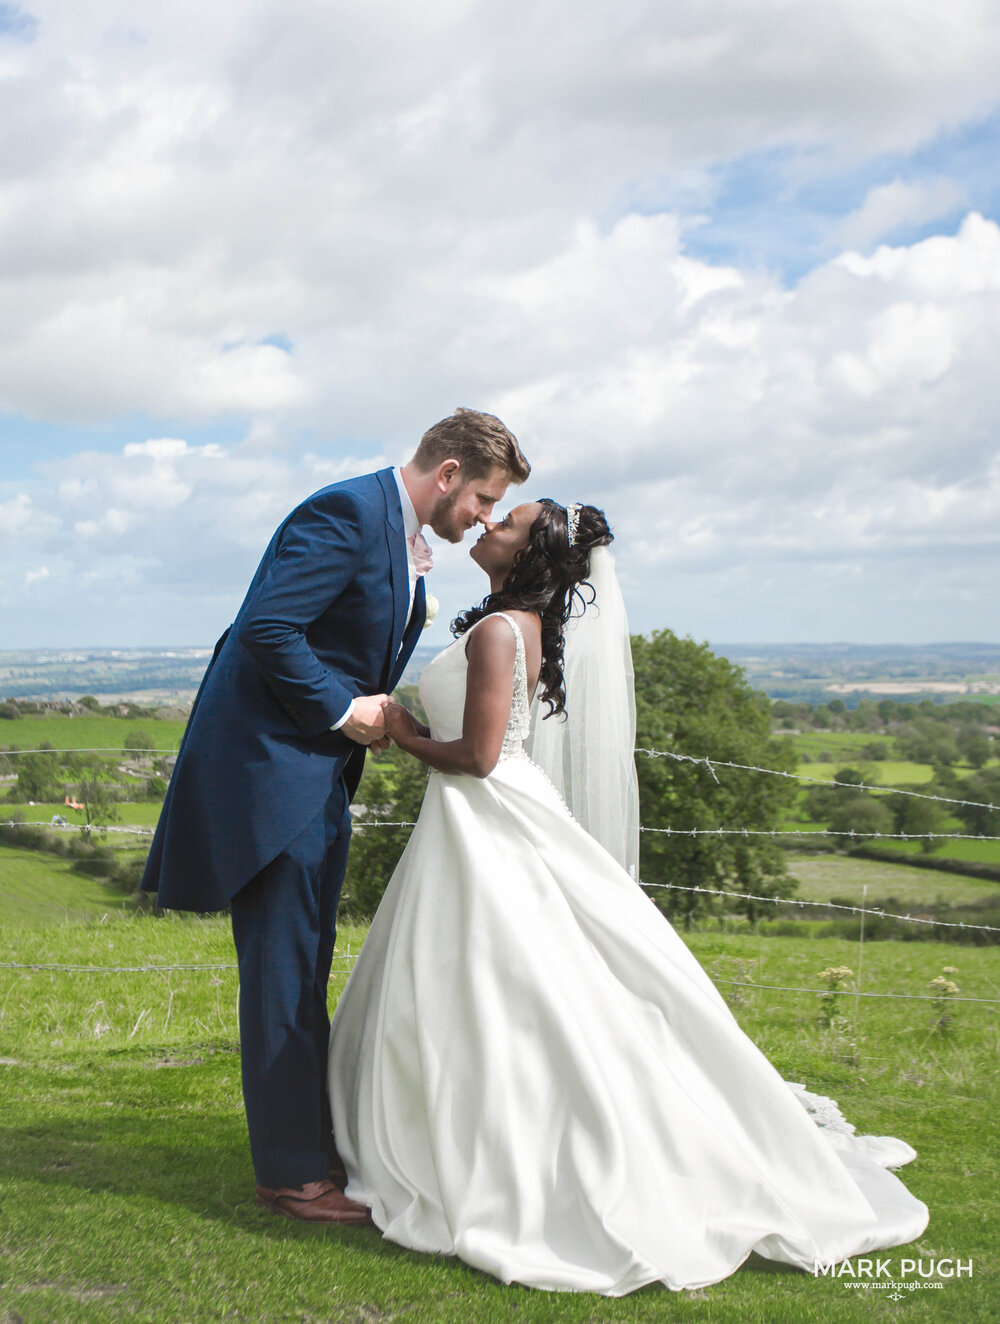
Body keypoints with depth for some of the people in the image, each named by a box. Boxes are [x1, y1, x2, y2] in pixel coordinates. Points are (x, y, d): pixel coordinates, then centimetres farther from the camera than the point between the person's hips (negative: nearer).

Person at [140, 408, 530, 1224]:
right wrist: (345, 711, -18)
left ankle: (315, 1140, 25)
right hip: (272, 761, -10)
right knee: (284, 968, -3)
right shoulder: (347, 512, -17)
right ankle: (293, 1172, 6)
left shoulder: (406, 542, 13)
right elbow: (267, 628, -24)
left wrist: (384, 717, 4)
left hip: (322, 767, 10)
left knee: (306, 967, 15)